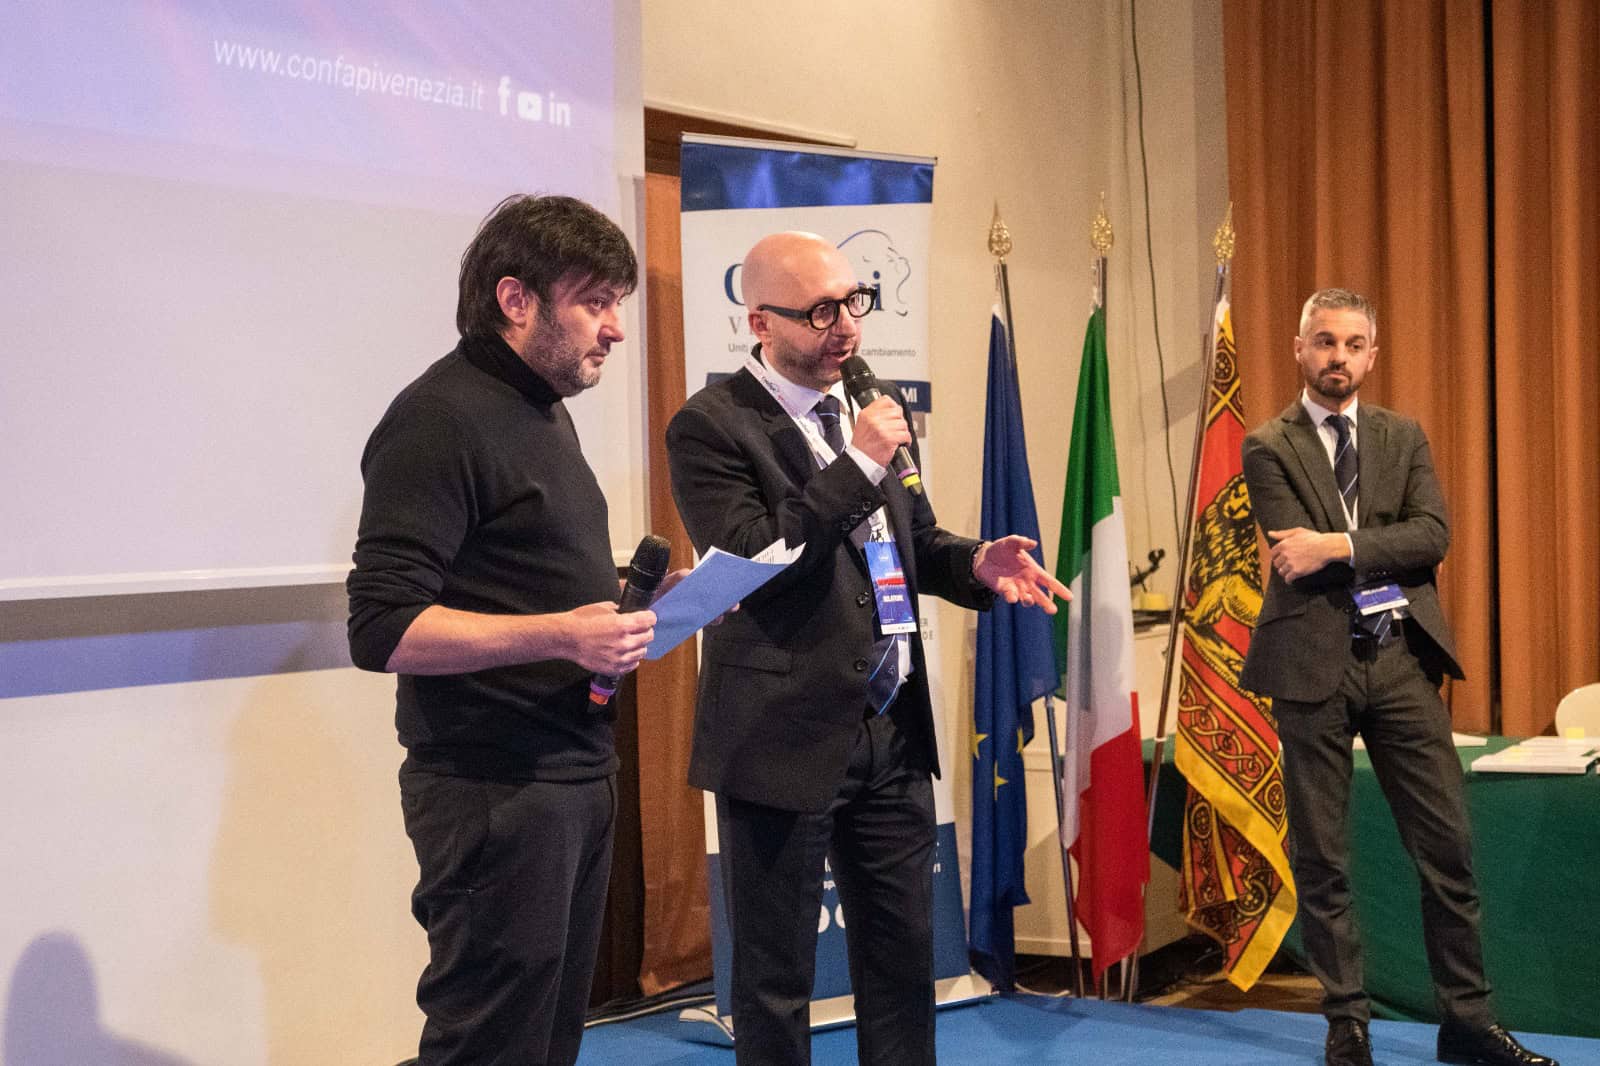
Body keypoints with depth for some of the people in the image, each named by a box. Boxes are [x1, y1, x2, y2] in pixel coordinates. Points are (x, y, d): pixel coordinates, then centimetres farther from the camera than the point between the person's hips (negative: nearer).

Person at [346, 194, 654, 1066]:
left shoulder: (544, 408, 17)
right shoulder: (440, 420, -14)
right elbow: (382, 629, -21)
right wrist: (558, 635, -28)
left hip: (575, 769, 9)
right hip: (494, 789, -9)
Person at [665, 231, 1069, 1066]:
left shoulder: (872, 408, 11)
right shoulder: (712, 424, -10)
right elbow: (748, 560, -21)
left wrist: (976, 562, -2)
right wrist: (859, 463, -22)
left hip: (894, 729, 7)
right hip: (785, 738, -6)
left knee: (903, 959, 15)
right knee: (776, 975, 7)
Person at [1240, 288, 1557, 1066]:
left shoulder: (1403, 438, 12)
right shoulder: (1269, 448, 2)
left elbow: (1433, 535, -4)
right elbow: (1295, 552, -10)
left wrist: (1338, 547, -15)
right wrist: (1385, 555, -9)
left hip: (1400, 658, 3)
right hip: (1313, 662, -3)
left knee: (1447, 845, 4)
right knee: (1321, 858, 4)